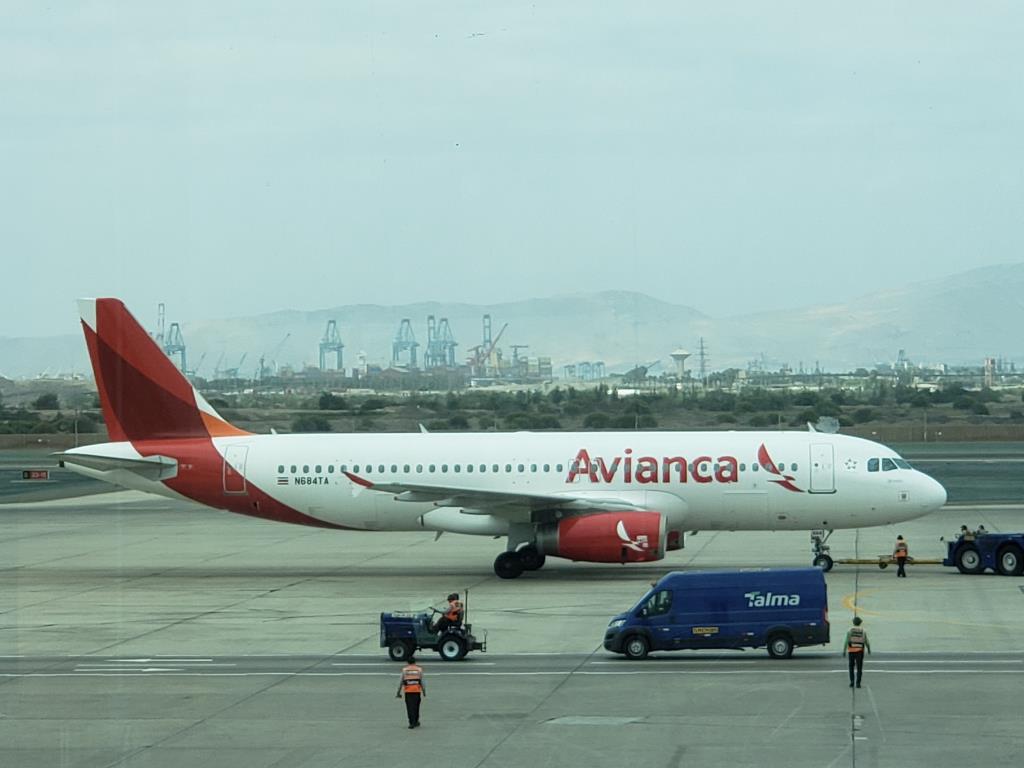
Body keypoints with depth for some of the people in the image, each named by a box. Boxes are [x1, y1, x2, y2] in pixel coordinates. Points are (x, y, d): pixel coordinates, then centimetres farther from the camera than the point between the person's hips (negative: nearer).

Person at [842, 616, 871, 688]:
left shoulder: (850, 630, -4)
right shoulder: (863, 631, -1)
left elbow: (846, 641, -10)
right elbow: (866, 642, 3)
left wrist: (844, 651, -7)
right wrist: (869, 649, 21)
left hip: (851, 651, 0)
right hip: (860, 651, 0)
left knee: (851, 667, 15)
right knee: (859, 668, 4)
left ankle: (852, 682, 9)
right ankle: (858, 683, -4)